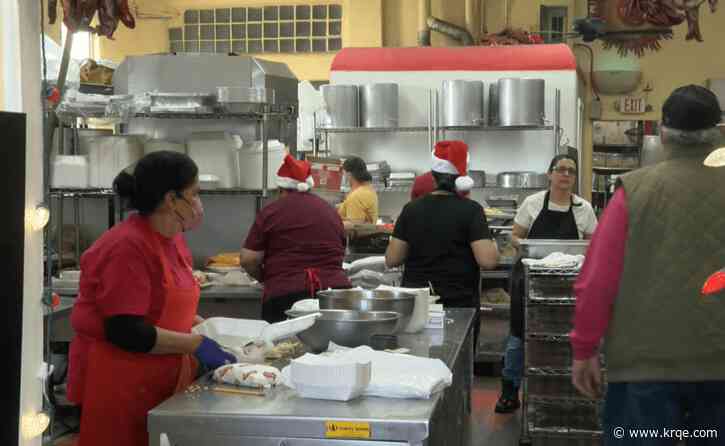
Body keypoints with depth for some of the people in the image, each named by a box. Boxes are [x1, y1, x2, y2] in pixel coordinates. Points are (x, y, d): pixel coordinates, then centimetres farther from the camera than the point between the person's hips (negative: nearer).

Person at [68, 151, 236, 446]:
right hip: (120, 383, -8)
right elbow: (125, 331, -24)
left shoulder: (172, 240, 8)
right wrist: (196, 345, -20)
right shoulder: (128, 246, -20)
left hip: (163, 380, 9)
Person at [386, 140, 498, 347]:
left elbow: (391, 259, 0)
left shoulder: (412, 209, -1)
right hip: (460, 306, -3)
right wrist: (494, 245, 3)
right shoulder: (470, 210, -10)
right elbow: (487, 260, -17)